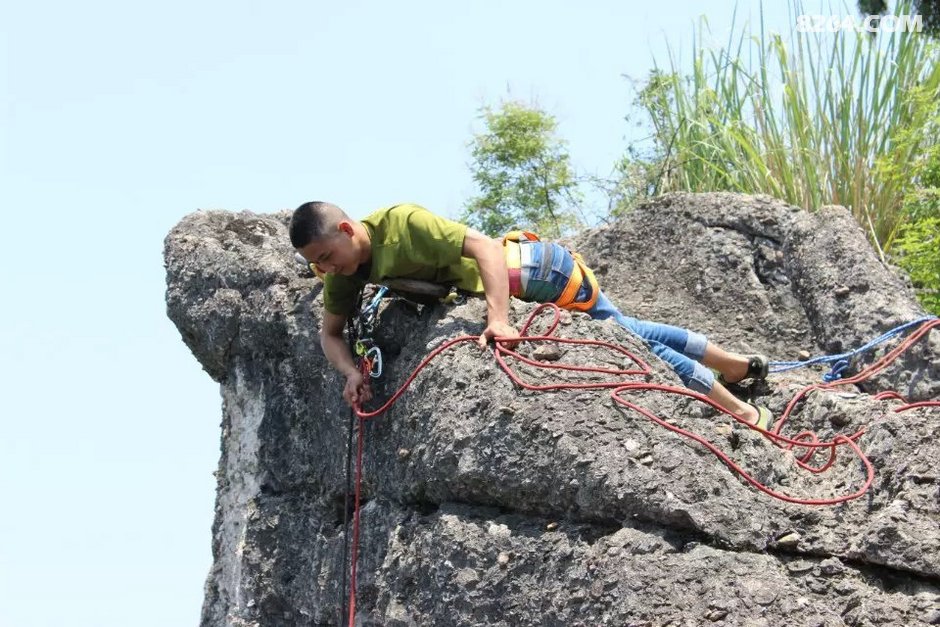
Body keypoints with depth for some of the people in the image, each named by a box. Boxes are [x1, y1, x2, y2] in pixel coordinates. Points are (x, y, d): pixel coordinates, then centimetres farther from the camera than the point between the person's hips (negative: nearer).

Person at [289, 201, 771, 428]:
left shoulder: (401, 224, -31)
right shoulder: (346, 272, -7)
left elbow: (485, 247, -35)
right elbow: (330, 333, 0)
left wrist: (498, 319, -46)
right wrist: (351, 373, -21)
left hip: (537, 271, -8)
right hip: (527, 290, 8)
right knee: (625, 334, 17)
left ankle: (741, 409, 14)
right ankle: (739, 365, 31)